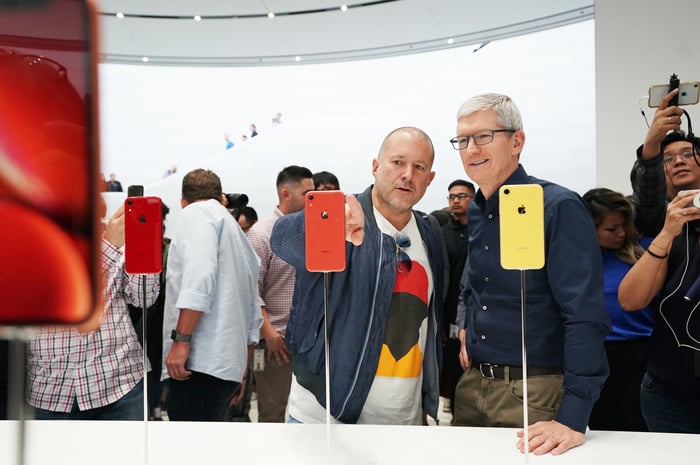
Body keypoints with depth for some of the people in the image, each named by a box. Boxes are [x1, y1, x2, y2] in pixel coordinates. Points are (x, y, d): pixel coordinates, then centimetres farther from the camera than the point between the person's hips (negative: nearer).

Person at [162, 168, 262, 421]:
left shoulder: (197, 213, 2)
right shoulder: (240, 237, 24)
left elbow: (199, 275, -18)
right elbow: (253, 313, 23)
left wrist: (181, 340, -19)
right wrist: (242, 372, 27)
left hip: (200, 361, -9)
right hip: (227, 364, 9)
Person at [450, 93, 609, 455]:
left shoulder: (559, 208, -16)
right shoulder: (475, 213, 7)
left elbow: (586, 317, -22)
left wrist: (573, 419, -28)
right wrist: (464, 328, 6)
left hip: (535, 393, -7)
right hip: (472, 386, 7)